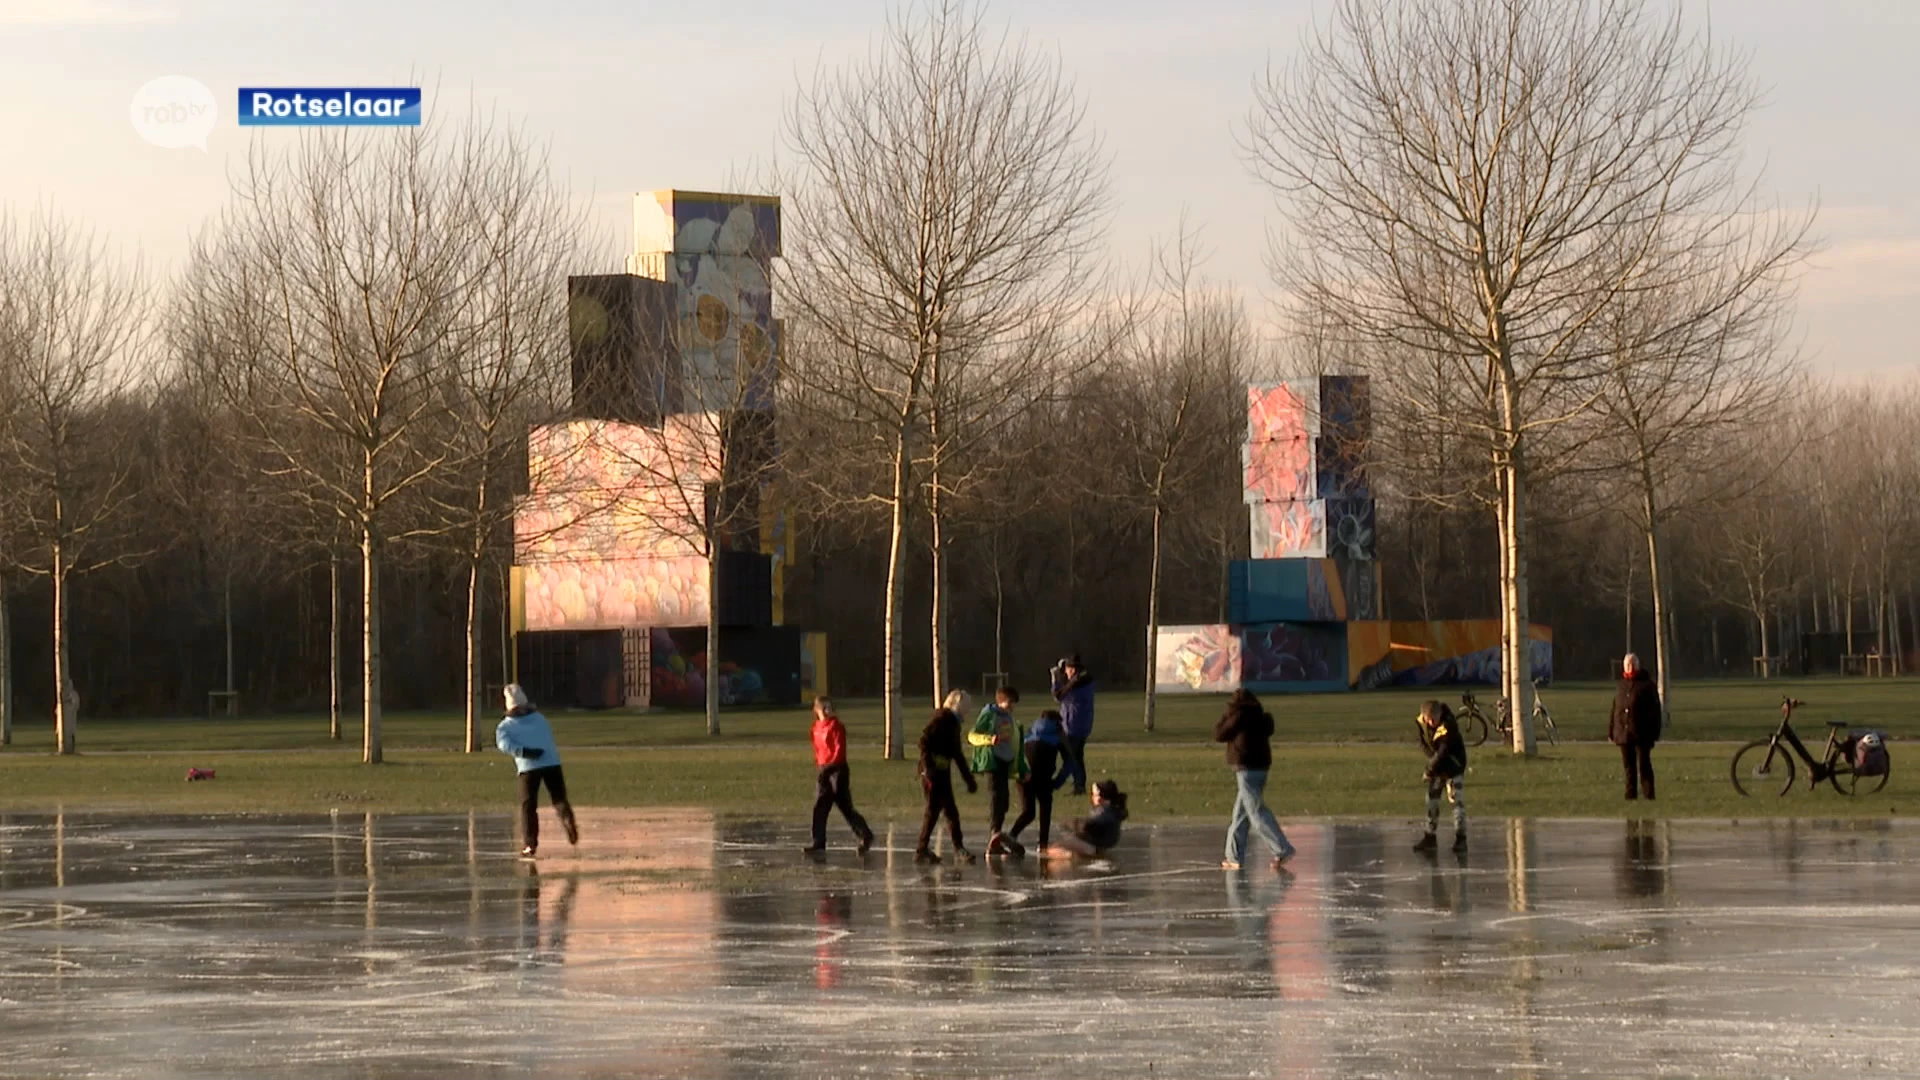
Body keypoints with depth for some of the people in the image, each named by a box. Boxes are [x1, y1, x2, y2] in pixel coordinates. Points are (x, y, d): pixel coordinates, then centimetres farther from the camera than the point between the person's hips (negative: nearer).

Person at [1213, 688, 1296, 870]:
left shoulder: (1240, 716, -10)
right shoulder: (1260, 717, 12)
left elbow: (1219, 735, -3)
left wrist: (1225, 716, 13)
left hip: (1247, 770, -9)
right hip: (1261, 767, 9)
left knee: (1257, 813, -11)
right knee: (1240, 815, 14)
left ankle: (1282, 850, -18)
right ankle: (1234, 857, 17)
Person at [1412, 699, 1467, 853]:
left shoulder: (1449, 727, -31)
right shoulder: (1420, 721, -13)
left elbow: (1443, 753, -30)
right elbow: (1423, 743, 0)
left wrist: (1430, 771, -25)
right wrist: (1432, 757, -15)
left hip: (1453, 767, -6)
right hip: (1436, 767, 6)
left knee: (1456, 800, -12)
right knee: (1431, 801, 10)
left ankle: (1460, 837, -12)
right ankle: (1430, 837, 19)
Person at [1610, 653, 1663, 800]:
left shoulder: (1646, 684, -2)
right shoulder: (1621, 686, 12)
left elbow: (1655, 709, -3)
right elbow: (1615, 710, 16)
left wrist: (1655, 731, -9)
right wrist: (1611, 731, 12)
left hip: (1642, 733, -5)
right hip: (1623, 732, 5)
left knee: (1644, 764, -5)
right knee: (1629, 766, 8)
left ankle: (1648, 793, -1)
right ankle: (1631, 793, 12)